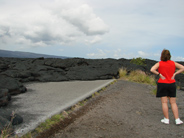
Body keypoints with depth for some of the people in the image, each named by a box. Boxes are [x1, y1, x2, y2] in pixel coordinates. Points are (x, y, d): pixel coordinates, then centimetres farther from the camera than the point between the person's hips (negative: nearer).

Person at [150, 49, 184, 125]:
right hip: (172, 84, 3)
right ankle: (177, 120, 8)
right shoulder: (173, 63, 3)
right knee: (173, 102, 9)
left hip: (162, 84, -3)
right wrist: (175, 74, -2)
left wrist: (160, 75, -12)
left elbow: (152, 70, -21)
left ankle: (166, 119, 8)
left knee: (164, 102, 3)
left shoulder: (159, 63, -7)